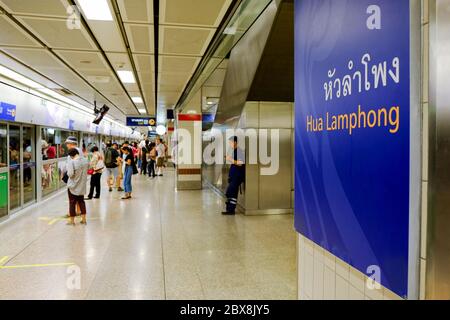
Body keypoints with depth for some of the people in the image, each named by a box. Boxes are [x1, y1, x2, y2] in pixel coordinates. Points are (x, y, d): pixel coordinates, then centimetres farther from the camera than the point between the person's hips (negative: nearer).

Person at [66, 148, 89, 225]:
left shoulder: (71, 162, -21)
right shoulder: (85, 161, -2)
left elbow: (70, 174, -23)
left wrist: (68, 172, -3)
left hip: (73, 185, -5)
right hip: (82, 185, 5)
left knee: (72, 202, 7)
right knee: (81, 201, 16)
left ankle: (72, 220, 15)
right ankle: (84, 219, 19)